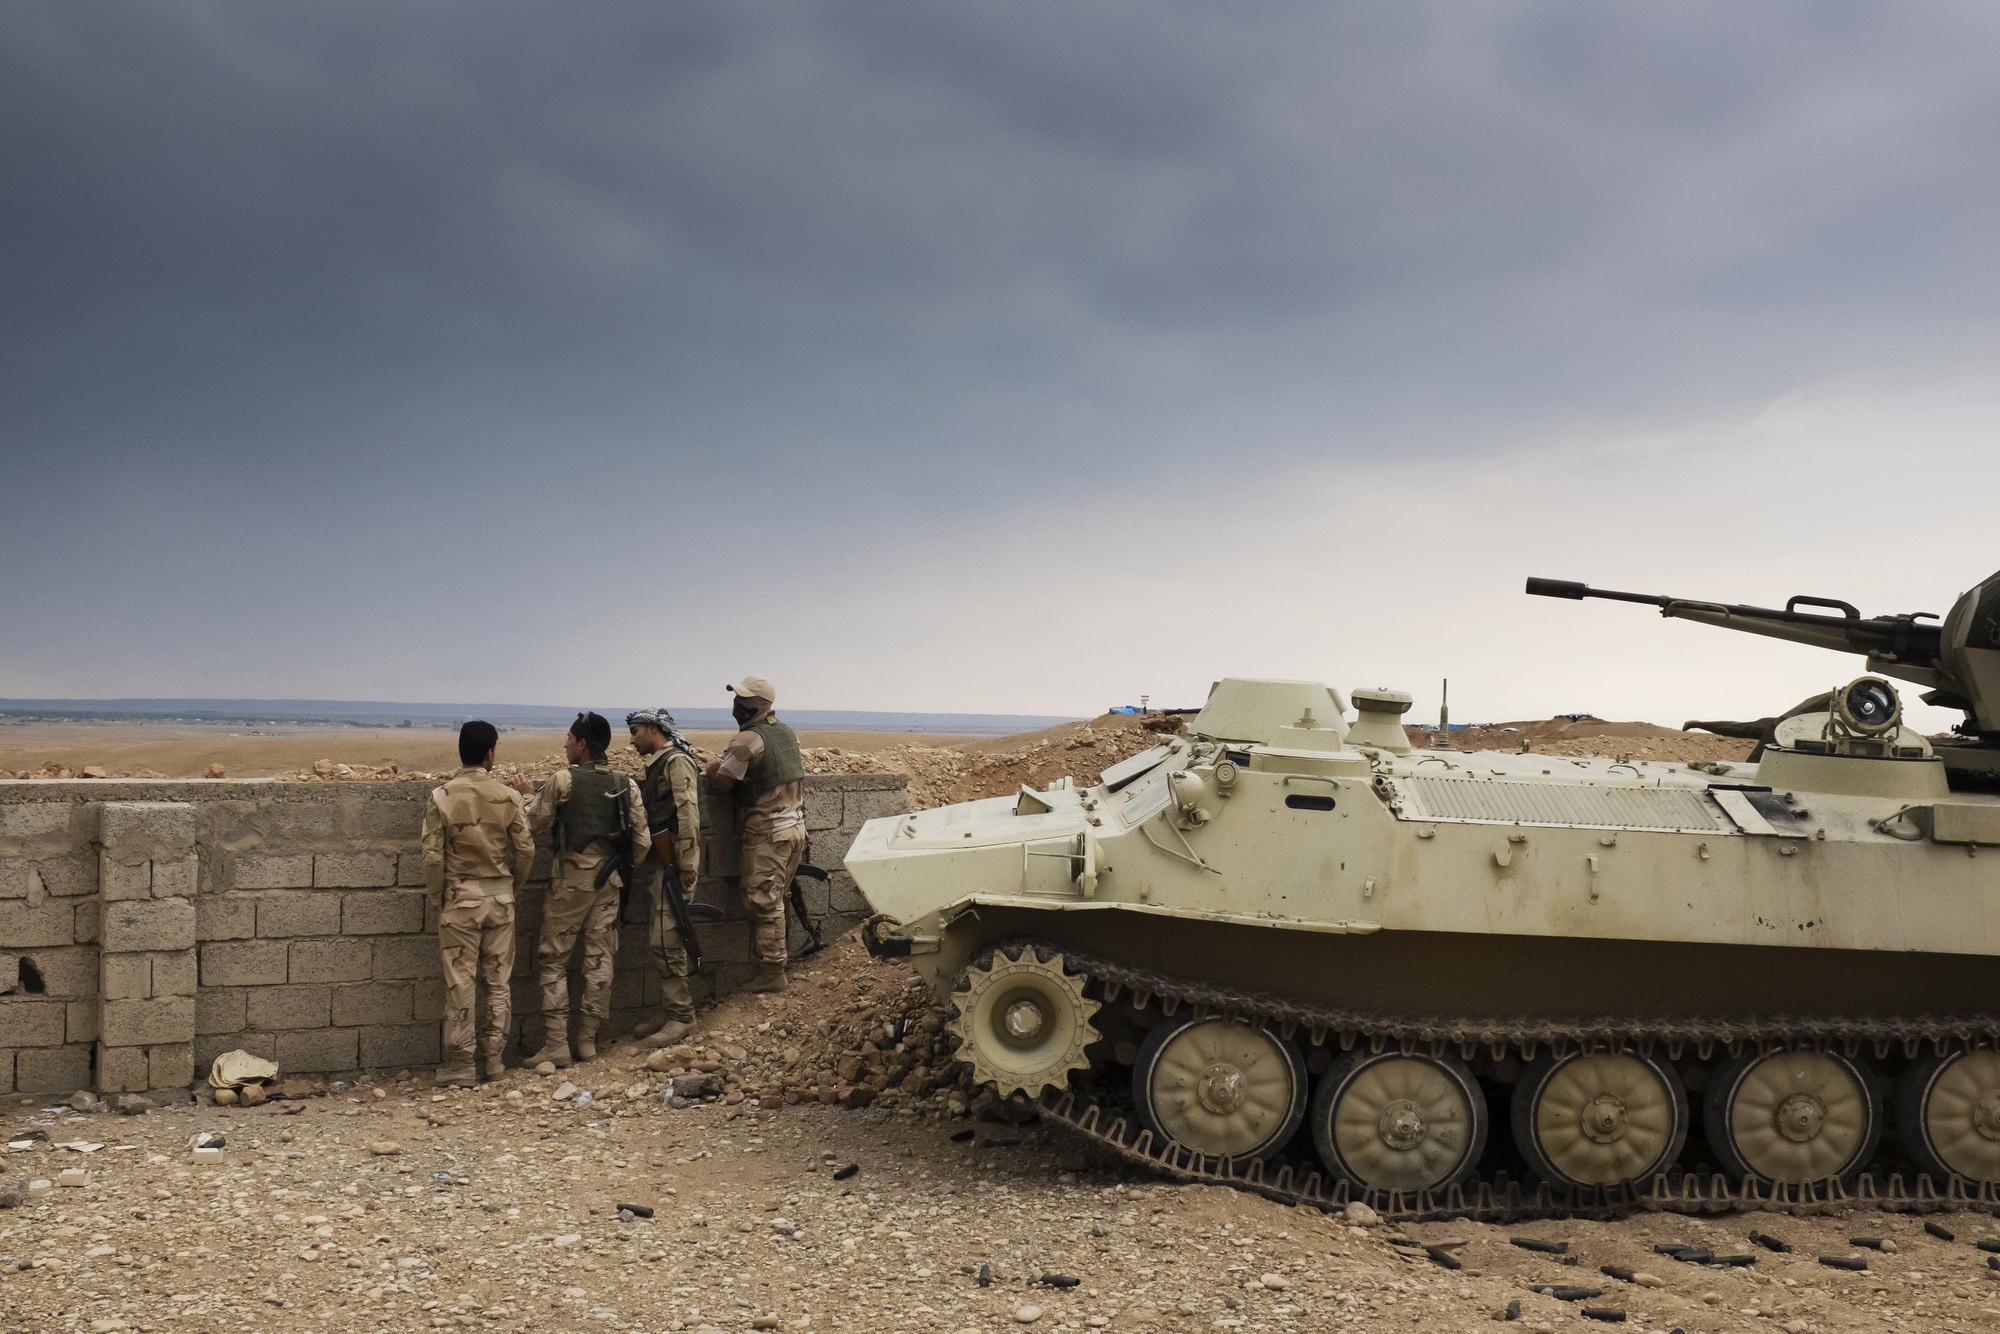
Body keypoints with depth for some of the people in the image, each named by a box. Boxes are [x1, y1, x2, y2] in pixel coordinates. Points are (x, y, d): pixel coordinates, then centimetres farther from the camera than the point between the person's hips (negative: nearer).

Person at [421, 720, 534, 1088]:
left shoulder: (442, 797, -9)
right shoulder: (507, 796, -5)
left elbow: (432, 856, -9)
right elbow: (526, 849, -1)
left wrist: (438, 899, 4)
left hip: (460, 900, -2)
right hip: (500, 899, 2)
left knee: (460, 984, 3)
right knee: (498, 981, 12)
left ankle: (459, 1065, 7)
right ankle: (494, 1057, 17)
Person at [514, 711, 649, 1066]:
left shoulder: (563, 780, -10)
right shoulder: (627, 786, 2)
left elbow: (534, 822, 2)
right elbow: (642, 841, 2)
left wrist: (527, 795, 21)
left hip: (571, 880, -4)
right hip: (609, 882, 4)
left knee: (552, 959, 4)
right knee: (599, 961, 8)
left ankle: (556, 1043, -2)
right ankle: (587, 1040, 12)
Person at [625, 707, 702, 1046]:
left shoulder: (677, 761, -11)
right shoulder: (656, 764, 20)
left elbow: (688, 814, -18)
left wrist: (686, 864, -21)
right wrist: (642, 865, 16)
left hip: (674, 865, -10)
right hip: (656, 864, 10)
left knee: (666, 941, -10)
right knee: (660, 939, 12)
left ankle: (680, 1016, -3)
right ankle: (669, 1012, 19)